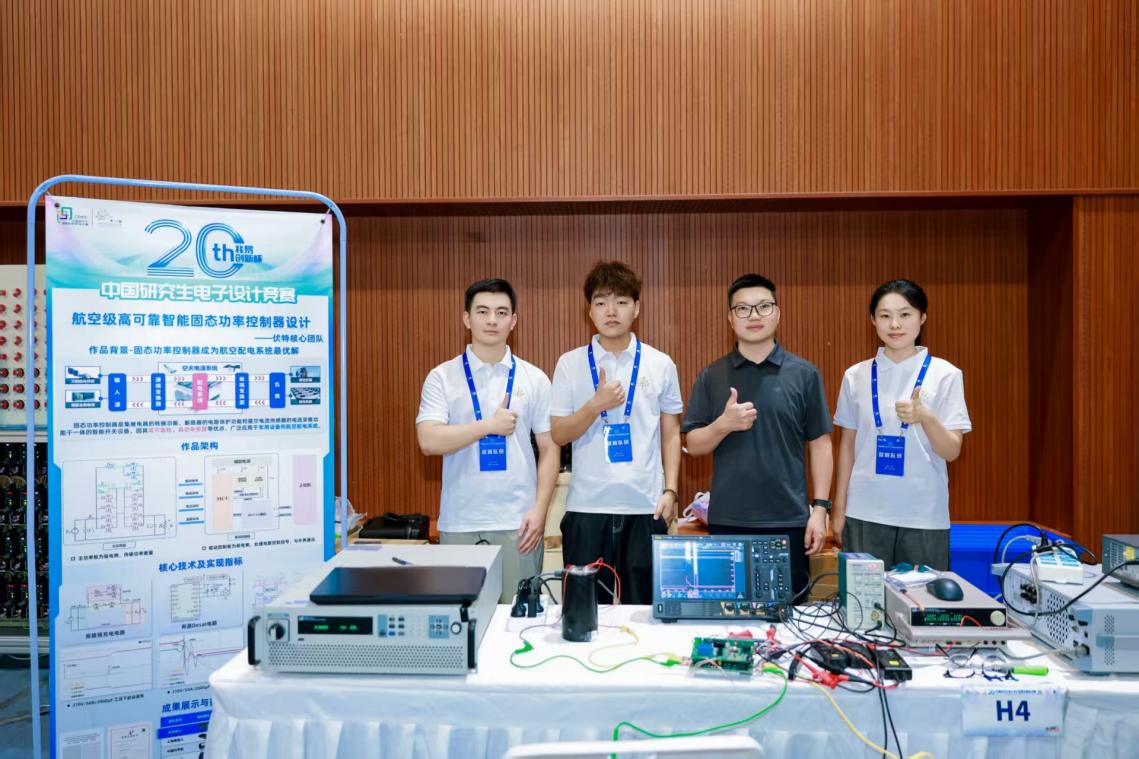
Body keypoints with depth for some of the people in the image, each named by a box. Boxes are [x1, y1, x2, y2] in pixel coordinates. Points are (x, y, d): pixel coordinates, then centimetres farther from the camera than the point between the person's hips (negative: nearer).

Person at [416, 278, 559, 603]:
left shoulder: (534, 378, 4)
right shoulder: (442, 377, 1)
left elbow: (549, 449, 4)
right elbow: (429, 441, -10)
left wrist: (539, 510, -5)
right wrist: (489, 425, -13)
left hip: (517, 522, 1)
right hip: (460, 524, 0)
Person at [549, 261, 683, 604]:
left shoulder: (660, 365, 4)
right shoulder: (570, 364, 2)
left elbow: (671, 433, 9)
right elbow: (558, 435, 0)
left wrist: (670, 490, 0)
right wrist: (596, 405, -15)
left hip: (645, 505, 1)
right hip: (587, 506, 0)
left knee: (642, 606, 9)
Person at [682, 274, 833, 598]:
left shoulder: (804, 374, 2)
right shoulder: (711, 376, 4)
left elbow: (820, 445, 3)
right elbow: (693, 445, 3)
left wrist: (820, 508, -3)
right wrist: (724, 424, -16)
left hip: (788, 520, 0)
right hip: (727, 521, 1)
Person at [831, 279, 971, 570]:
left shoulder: (945, 375, -3)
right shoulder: (856, 375, 3)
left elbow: (952, 451, -4)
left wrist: (926, 418, -24)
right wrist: (839, 510, 8)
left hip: (925, 516, -1)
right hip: (865, 514, 1)